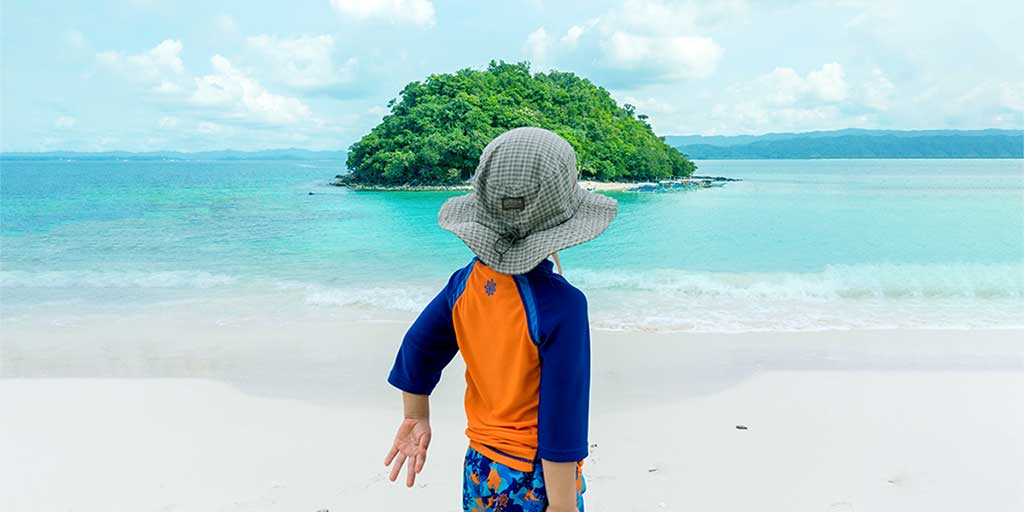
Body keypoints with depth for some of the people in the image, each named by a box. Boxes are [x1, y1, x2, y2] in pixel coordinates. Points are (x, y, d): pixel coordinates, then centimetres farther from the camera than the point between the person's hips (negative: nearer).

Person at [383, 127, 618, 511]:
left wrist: (416, 420, 18)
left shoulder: (467, 282, -8)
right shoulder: (562, 305, -26)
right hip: (535, 480, -5)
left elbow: (417, 346, 3)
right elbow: (561, 416, -23)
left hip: (479, 468, 5)